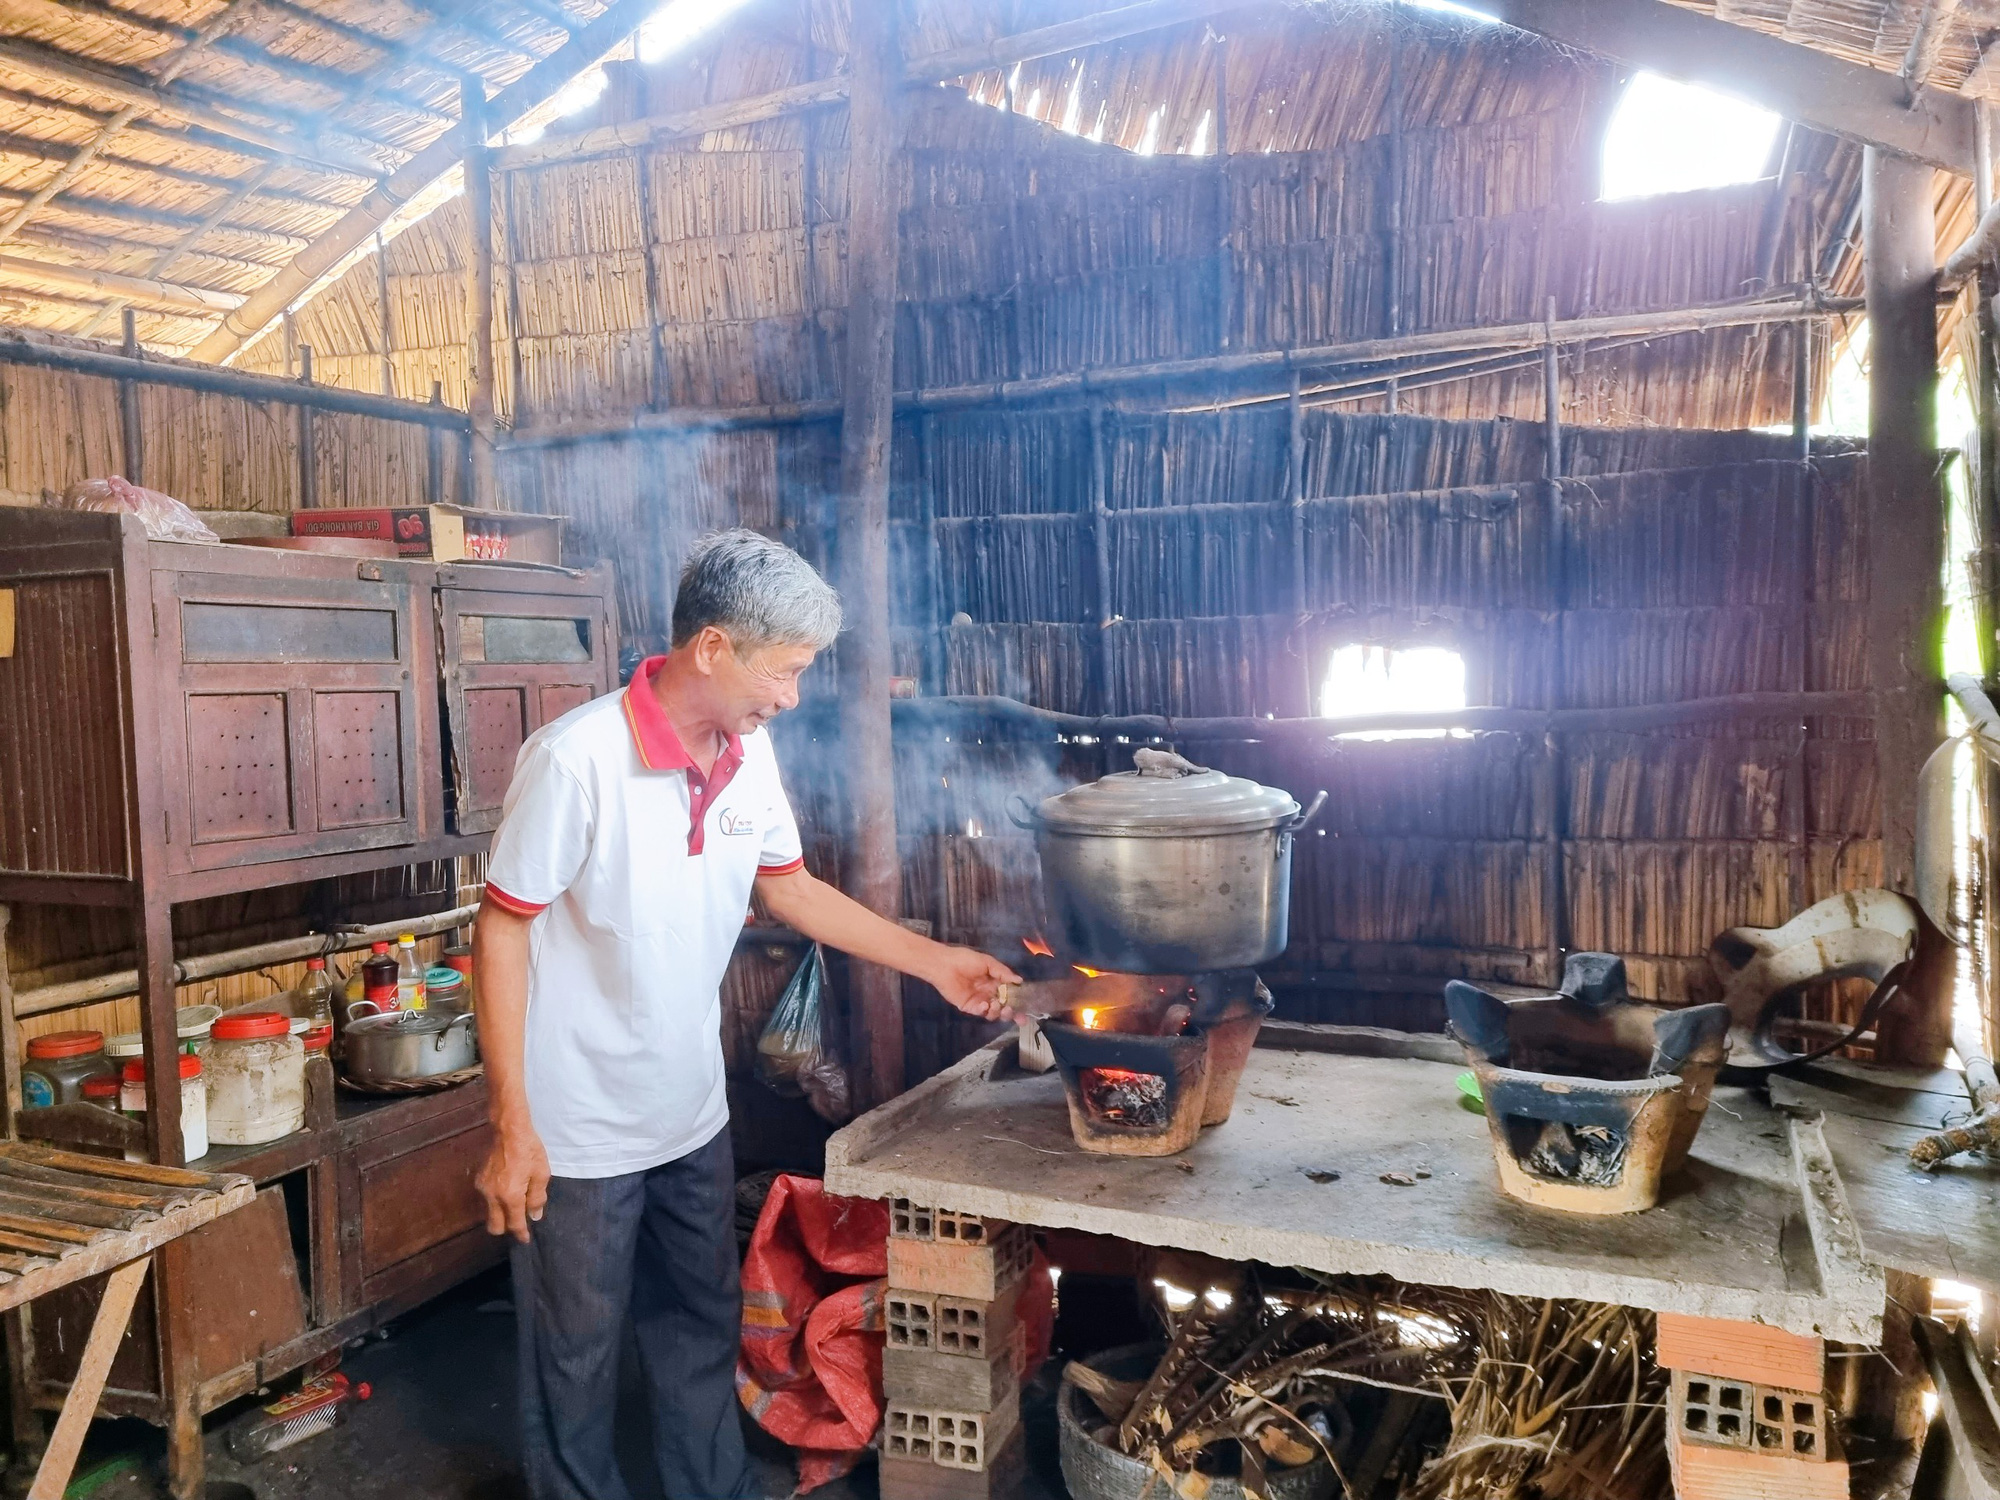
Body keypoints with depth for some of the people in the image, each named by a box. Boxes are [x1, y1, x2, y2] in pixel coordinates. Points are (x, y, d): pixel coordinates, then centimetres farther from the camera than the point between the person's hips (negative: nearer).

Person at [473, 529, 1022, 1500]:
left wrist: (934, 963, 8)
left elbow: (789, 887, 10)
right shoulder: (577, 759, -23)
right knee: (577, 1358, 13)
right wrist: (512, 1127, -17)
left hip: (694, 1117, 6)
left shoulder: (750, 753, -4)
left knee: (702, 1334, 21)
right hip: (579, 1130, -6)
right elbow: (502, 931, -17)